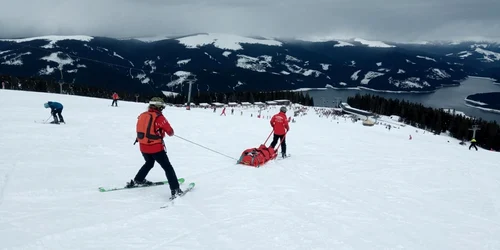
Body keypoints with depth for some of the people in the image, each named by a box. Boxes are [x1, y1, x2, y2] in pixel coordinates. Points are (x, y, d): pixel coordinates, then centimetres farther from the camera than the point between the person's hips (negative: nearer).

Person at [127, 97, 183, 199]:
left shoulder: (142, 116, 2)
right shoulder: (159, 117, -16)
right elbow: (170, 131, -10)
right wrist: (170, 133, 13)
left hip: (143, 147, 6)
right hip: (156, 148, -6)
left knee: (149, 163, 32)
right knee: (168, 167, 2)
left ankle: (138, 180, 41)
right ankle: (175, 189, -2)